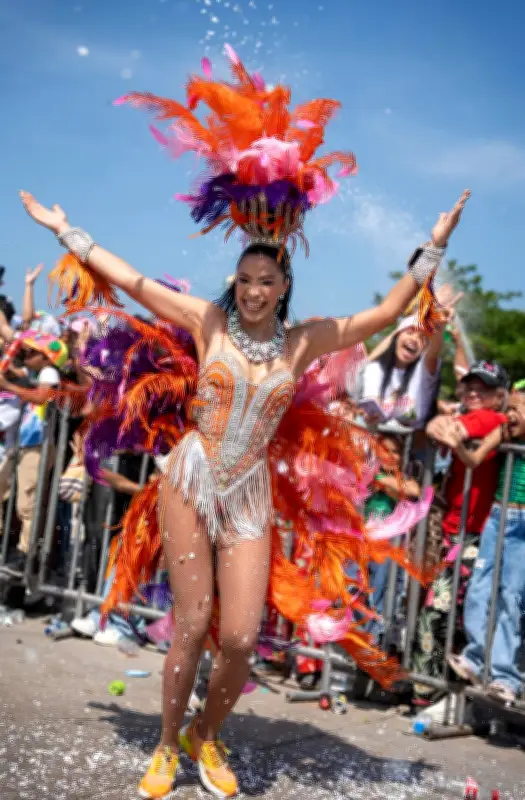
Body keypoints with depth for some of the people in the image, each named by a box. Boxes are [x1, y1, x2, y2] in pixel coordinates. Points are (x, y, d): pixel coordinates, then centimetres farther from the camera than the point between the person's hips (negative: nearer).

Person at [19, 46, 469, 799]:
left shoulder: (303, 341, 1)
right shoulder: (208, 322, -1)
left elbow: (384, 314, 2)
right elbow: (133, 281, 3)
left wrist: (432, 249, -1)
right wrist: (67, 232, 7)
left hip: (250, 494, 1)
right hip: (191, 480, -1)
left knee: (241, 636, -4)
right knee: (191, 621, 0)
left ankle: (207, 738, 24)